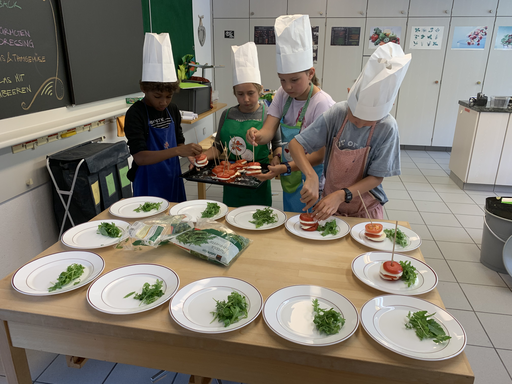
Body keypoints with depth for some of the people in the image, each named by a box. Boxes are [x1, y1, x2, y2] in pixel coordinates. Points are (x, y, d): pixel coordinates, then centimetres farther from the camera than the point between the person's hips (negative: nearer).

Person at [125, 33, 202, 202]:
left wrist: (190, 152, -8)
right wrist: (177, 151, -34)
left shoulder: (172, 110, 3)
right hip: (148, 184, -5)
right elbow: (139, 157, -24)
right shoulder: (135, 114, -14)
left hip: (173, 180, 6)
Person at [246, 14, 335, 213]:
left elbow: (322, 154, -22)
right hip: (289, 179, 6)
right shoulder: (282, 95, -3)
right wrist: (258, 135, -35)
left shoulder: (322, 103, -21)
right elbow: (268, 131, -12)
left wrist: (286, 168, -31)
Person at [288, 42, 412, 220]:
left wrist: (342, 195, -28)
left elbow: (376, 177, -13)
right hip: (330, 204, 1)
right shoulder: (337, 113, -15)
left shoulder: (387, 128, -19)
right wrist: (311, 177, -31)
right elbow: (296, 144, -15)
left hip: (366, 210, -1)